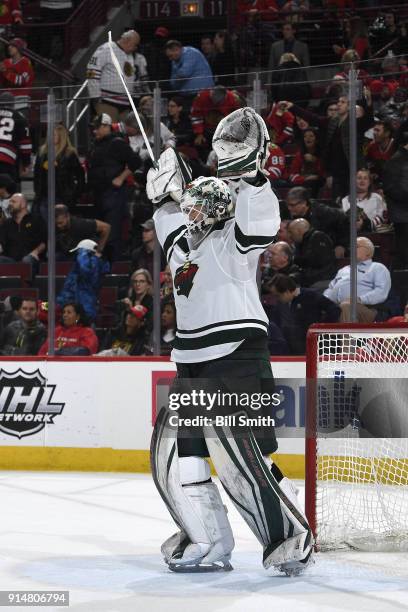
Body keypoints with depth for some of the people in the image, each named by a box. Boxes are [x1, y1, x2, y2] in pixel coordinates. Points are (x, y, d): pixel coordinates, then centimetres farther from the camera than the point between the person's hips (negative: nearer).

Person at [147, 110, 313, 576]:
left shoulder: (232, 243, -6)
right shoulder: (182, 244, 18)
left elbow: (261, 219, -26)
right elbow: (168, 211, 36)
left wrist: (249, 173, -34)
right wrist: (170, 190, 19)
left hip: (237, 359, -9)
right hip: (192, 367, 9)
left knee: (238, 459, -15)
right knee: (173, 452, 7)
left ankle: (292, 538, -5)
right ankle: (209, 543, 16)